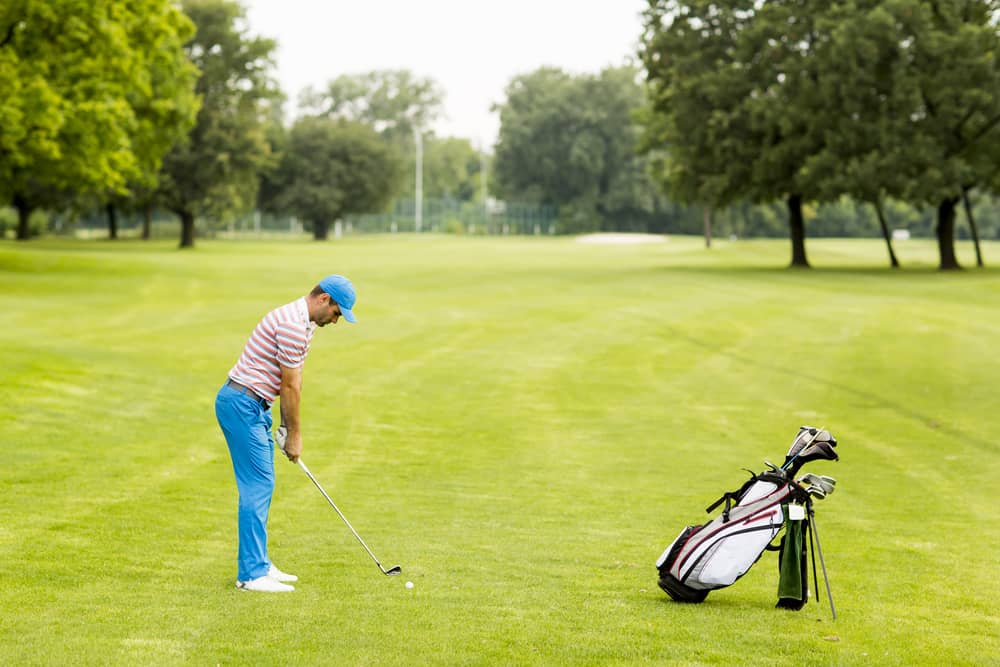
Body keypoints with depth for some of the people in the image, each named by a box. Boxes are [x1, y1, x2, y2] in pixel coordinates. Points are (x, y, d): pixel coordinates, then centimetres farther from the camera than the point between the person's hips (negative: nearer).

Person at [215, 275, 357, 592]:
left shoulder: (301, 321, 14)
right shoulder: (294, 325, -20)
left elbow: (293, 382, 15)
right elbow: (290, 386, -15)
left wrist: (288, 428, 12)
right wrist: (294, 435, -5)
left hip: (253, 406, 11)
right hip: (242, 404, -11)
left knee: (261, 486, 14)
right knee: (257, 486, -9)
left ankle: (257, 564, 20)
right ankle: (252, 574, -7)